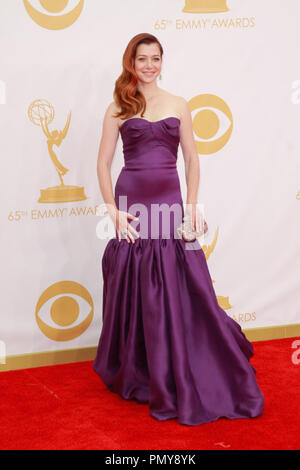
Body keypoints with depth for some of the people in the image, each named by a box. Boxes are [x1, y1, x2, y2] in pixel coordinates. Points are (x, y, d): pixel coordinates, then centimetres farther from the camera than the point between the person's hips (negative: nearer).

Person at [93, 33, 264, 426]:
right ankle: (138, 375, 22)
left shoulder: (178, 105, 9)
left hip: (169, 201, 1)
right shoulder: (118, 109, 5)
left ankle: (185, 381, 16)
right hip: (132, 203, -1)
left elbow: (192, 160, 9)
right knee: (135, 293, 4)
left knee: (182, 290, 0)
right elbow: (104, 163, 3)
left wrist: (191, 205, -1)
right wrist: (114, 210, -7)